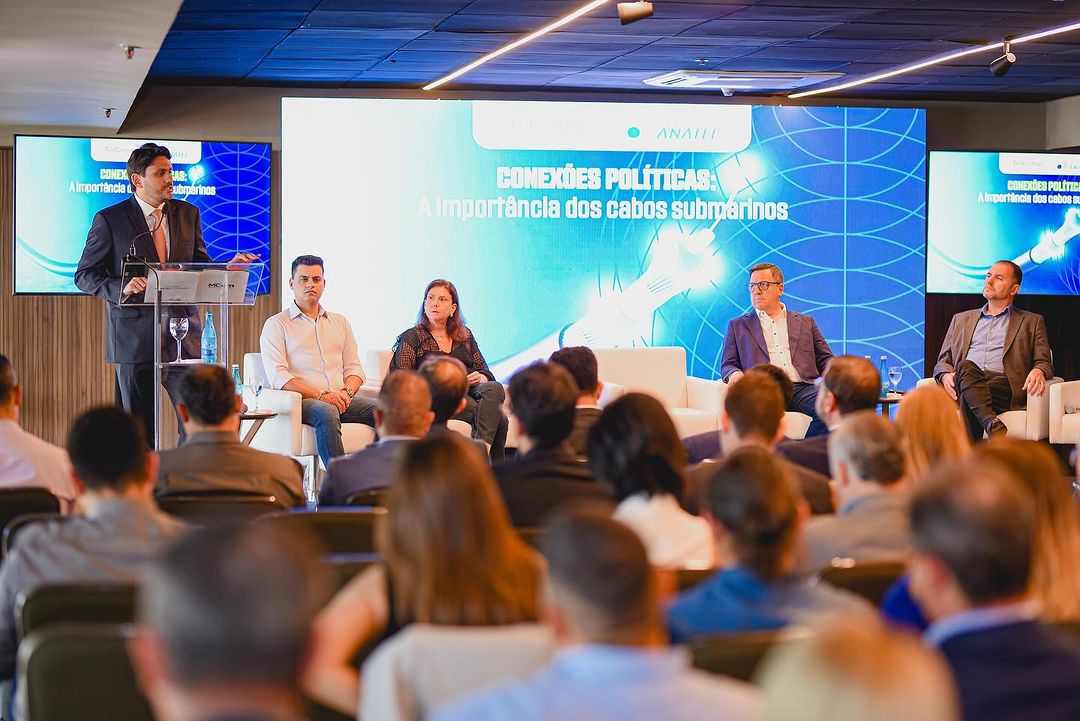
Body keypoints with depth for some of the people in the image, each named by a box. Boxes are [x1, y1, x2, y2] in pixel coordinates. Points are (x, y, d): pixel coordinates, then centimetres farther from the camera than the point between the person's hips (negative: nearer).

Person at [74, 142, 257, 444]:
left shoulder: (188, 213, 12)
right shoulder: (109, 219, 0)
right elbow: (85, 275, -1)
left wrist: (229, 268, -5)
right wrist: (122, 288, -19)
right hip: (135, 337, -3)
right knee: (138, 431, 2)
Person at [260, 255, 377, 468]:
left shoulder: (340, 322, 25)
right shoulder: (276, 324, 8)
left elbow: (354, 368, 19)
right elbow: (278, 376, -4)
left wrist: (346, 392, -6)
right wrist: (321, 395, -16)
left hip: (341, 399, 5)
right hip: (302, 400, -5)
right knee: (327, 413, -39)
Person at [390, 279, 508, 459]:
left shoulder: (465, 335, 25)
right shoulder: (412, 338, 12)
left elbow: (486, 373, 24)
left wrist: (480, 378, -2)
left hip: (470, 391, 4)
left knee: (494, 388, -35)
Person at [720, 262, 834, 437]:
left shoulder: (806, 322, 27)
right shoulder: (737, 325, 25)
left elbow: (825, 359, 23)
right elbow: (727, 365, 19)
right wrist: (735, 374, -7)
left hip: (801, 388, 2)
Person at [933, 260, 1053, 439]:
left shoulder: (1032, 322, 24)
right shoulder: (961, 319, 32)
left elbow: (1045, 362, 15)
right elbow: (943, 361, 25)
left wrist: (1038, 372, -12)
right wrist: (945, 375, -1)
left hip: (1003, 385, -2)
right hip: (963, 382, 2)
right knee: (966, 366, -37)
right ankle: (994, 425, -54)